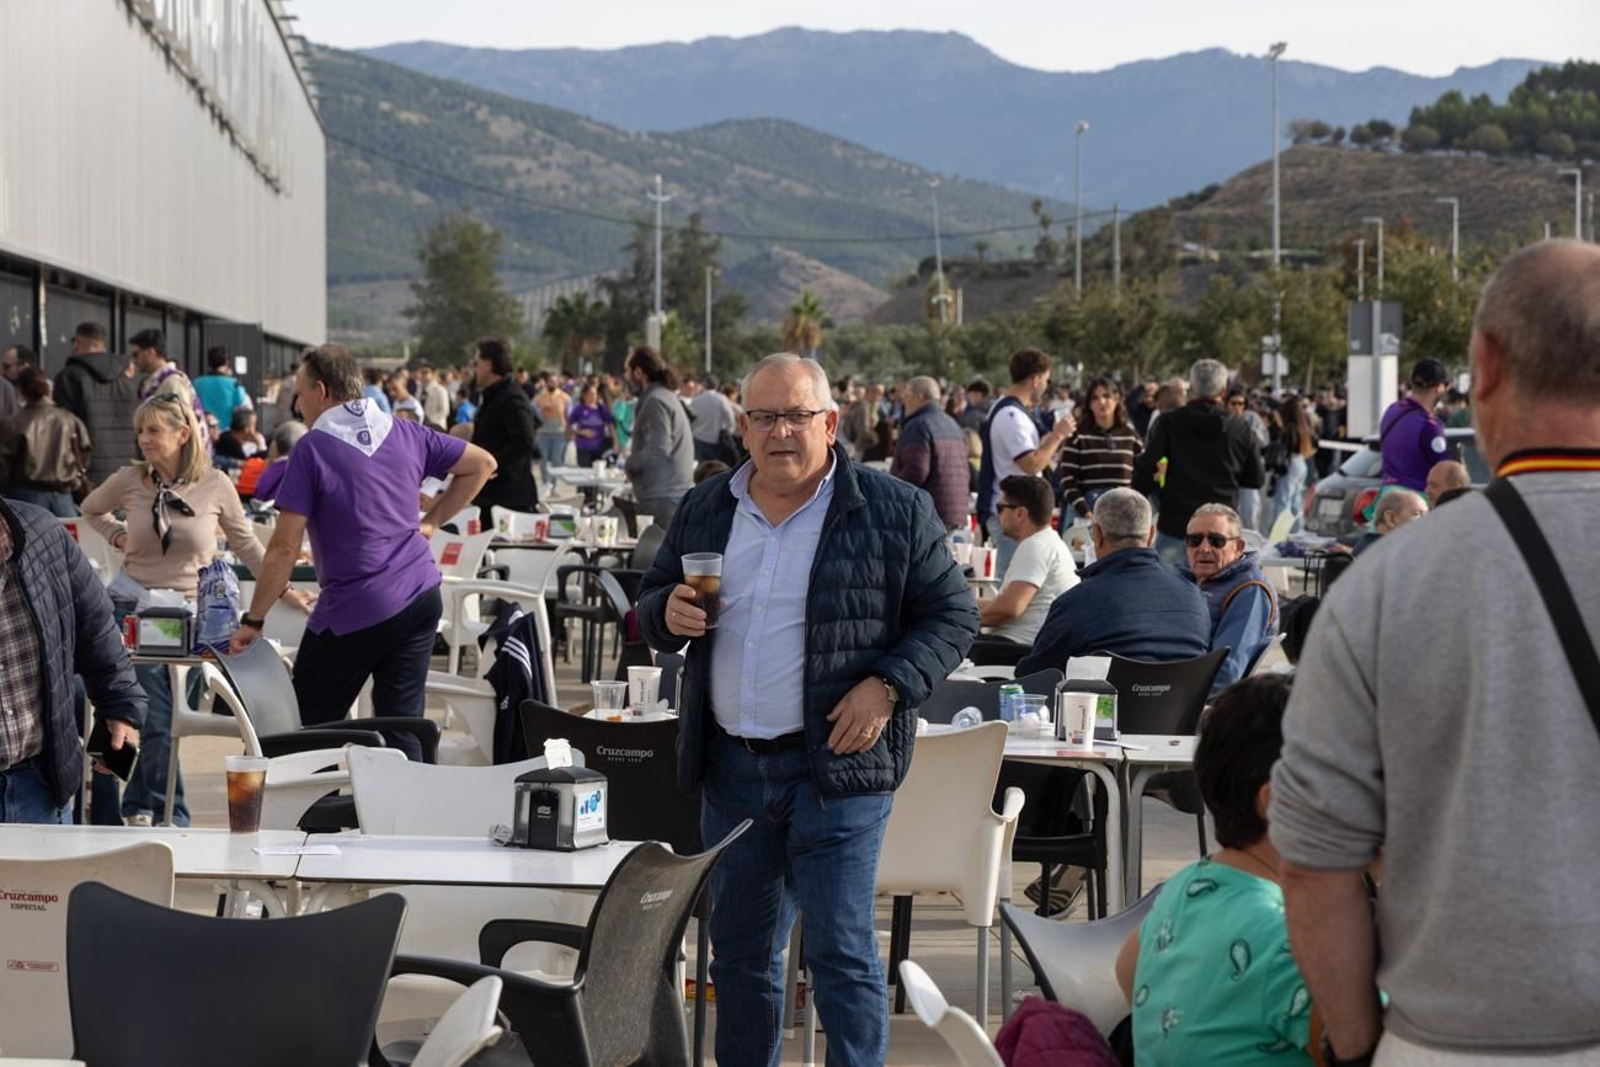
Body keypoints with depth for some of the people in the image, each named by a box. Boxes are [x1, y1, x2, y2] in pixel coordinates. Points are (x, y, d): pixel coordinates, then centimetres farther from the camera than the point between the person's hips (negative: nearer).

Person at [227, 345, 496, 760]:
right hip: (420, 597, 6)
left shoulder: (313, 450, -10)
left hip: (353, 611, -6)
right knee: (402, 730, 6)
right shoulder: (406, 434, 7)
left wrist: (252, 621, -6)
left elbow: (284, 548, -12)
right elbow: (482, 464, 17)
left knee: (310, 727, 7)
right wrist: (432, 521, 17)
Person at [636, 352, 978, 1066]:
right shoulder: (704, 511, 10)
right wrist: (668, 613, -6)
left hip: (835, 766, -5)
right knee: (739, 954, 14)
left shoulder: (892, 511, -4)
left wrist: (886, 687, -15)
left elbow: (953, 615, -1)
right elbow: (651, 600, 19)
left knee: (840, 953, -5)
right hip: (730, 765, 5)